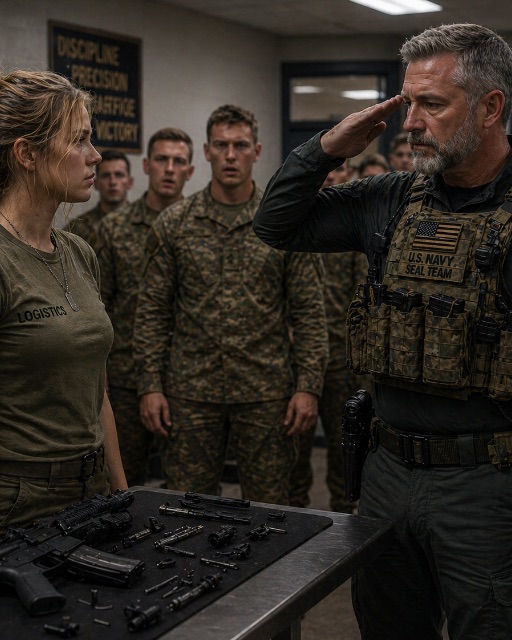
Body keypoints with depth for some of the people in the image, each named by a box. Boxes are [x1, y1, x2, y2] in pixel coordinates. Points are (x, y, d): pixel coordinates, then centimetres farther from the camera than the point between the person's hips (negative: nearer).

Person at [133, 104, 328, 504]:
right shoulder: (174, 224, 3)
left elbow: (309, 313, -1)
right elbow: (153, 310, 3)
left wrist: (309, 386, -7)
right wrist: (150, 385, -3)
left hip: (266, 392, -1)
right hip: (191, 391, 1)